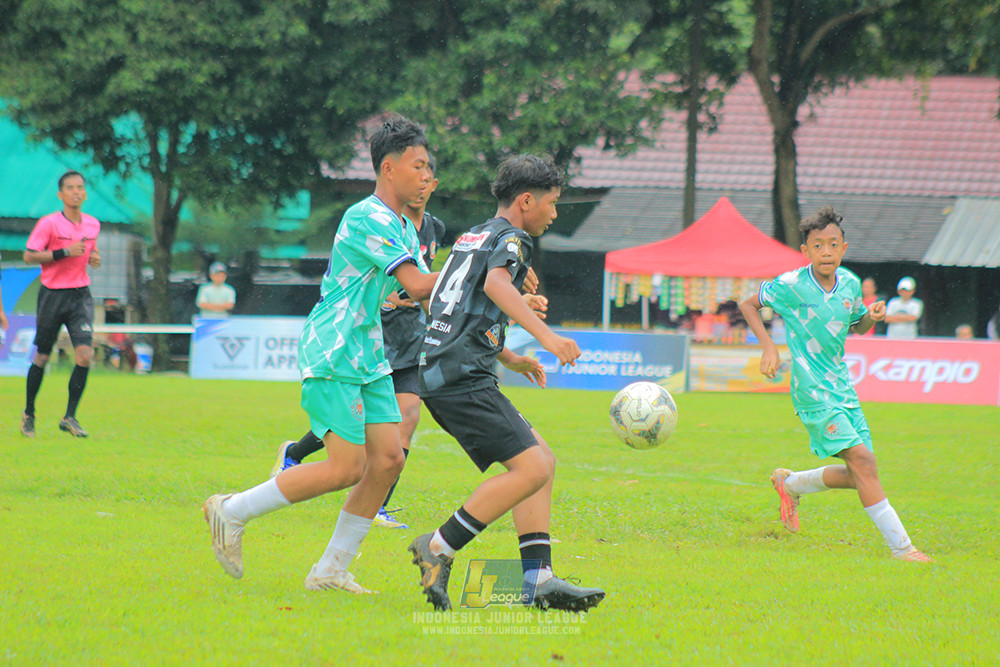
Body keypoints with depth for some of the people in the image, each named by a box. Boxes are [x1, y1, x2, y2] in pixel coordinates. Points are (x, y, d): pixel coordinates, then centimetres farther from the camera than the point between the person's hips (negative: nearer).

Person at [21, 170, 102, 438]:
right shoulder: (48, 223, -9)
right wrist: (65, 252, -20)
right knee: (42, 357, 4)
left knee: (85, 355, -13)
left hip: (81, 295, 4)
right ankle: (29, 413, 24)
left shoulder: (93, 224, 8)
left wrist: (93, 257, 2)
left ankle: (69, 417, -4)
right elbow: (29, 256, -13)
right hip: (53, 294, -4)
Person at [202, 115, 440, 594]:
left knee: (388, 459, 0)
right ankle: (232, 512, 1)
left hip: (368, 356, 9)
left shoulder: (404, 228, 15)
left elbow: (428, 298, 19)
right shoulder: (367, 218, -16)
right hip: (332, 355, -9)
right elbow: (417, 284, -24)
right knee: (347, 468, -13)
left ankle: (331, 570, 8)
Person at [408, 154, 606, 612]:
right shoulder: (509, 238, -4)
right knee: (531, 468, -17)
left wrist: (509, 359, 41)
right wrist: (547, 336, -36)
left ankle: (539, 578, 1)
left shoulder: (473, 237, 25)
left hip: (441, 375, 10)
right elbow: (496, 283, -27)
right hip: (462, 378, -10)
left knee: (542, 461, 9)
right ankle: (439, 549, -15)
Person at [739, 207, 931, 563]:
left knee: (856, 475, 6)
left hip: (843, 387, 7)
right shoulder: (790, 286, -12)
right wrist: (768, 346, -9)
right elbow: (749, 305, 3)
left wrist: (872, 317, -2)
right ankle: (900, 546, -16)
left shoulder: (850, 283, 4)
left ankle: (790, 484, 31)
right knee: (862, 460, -17)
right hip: (812, 390, -7)